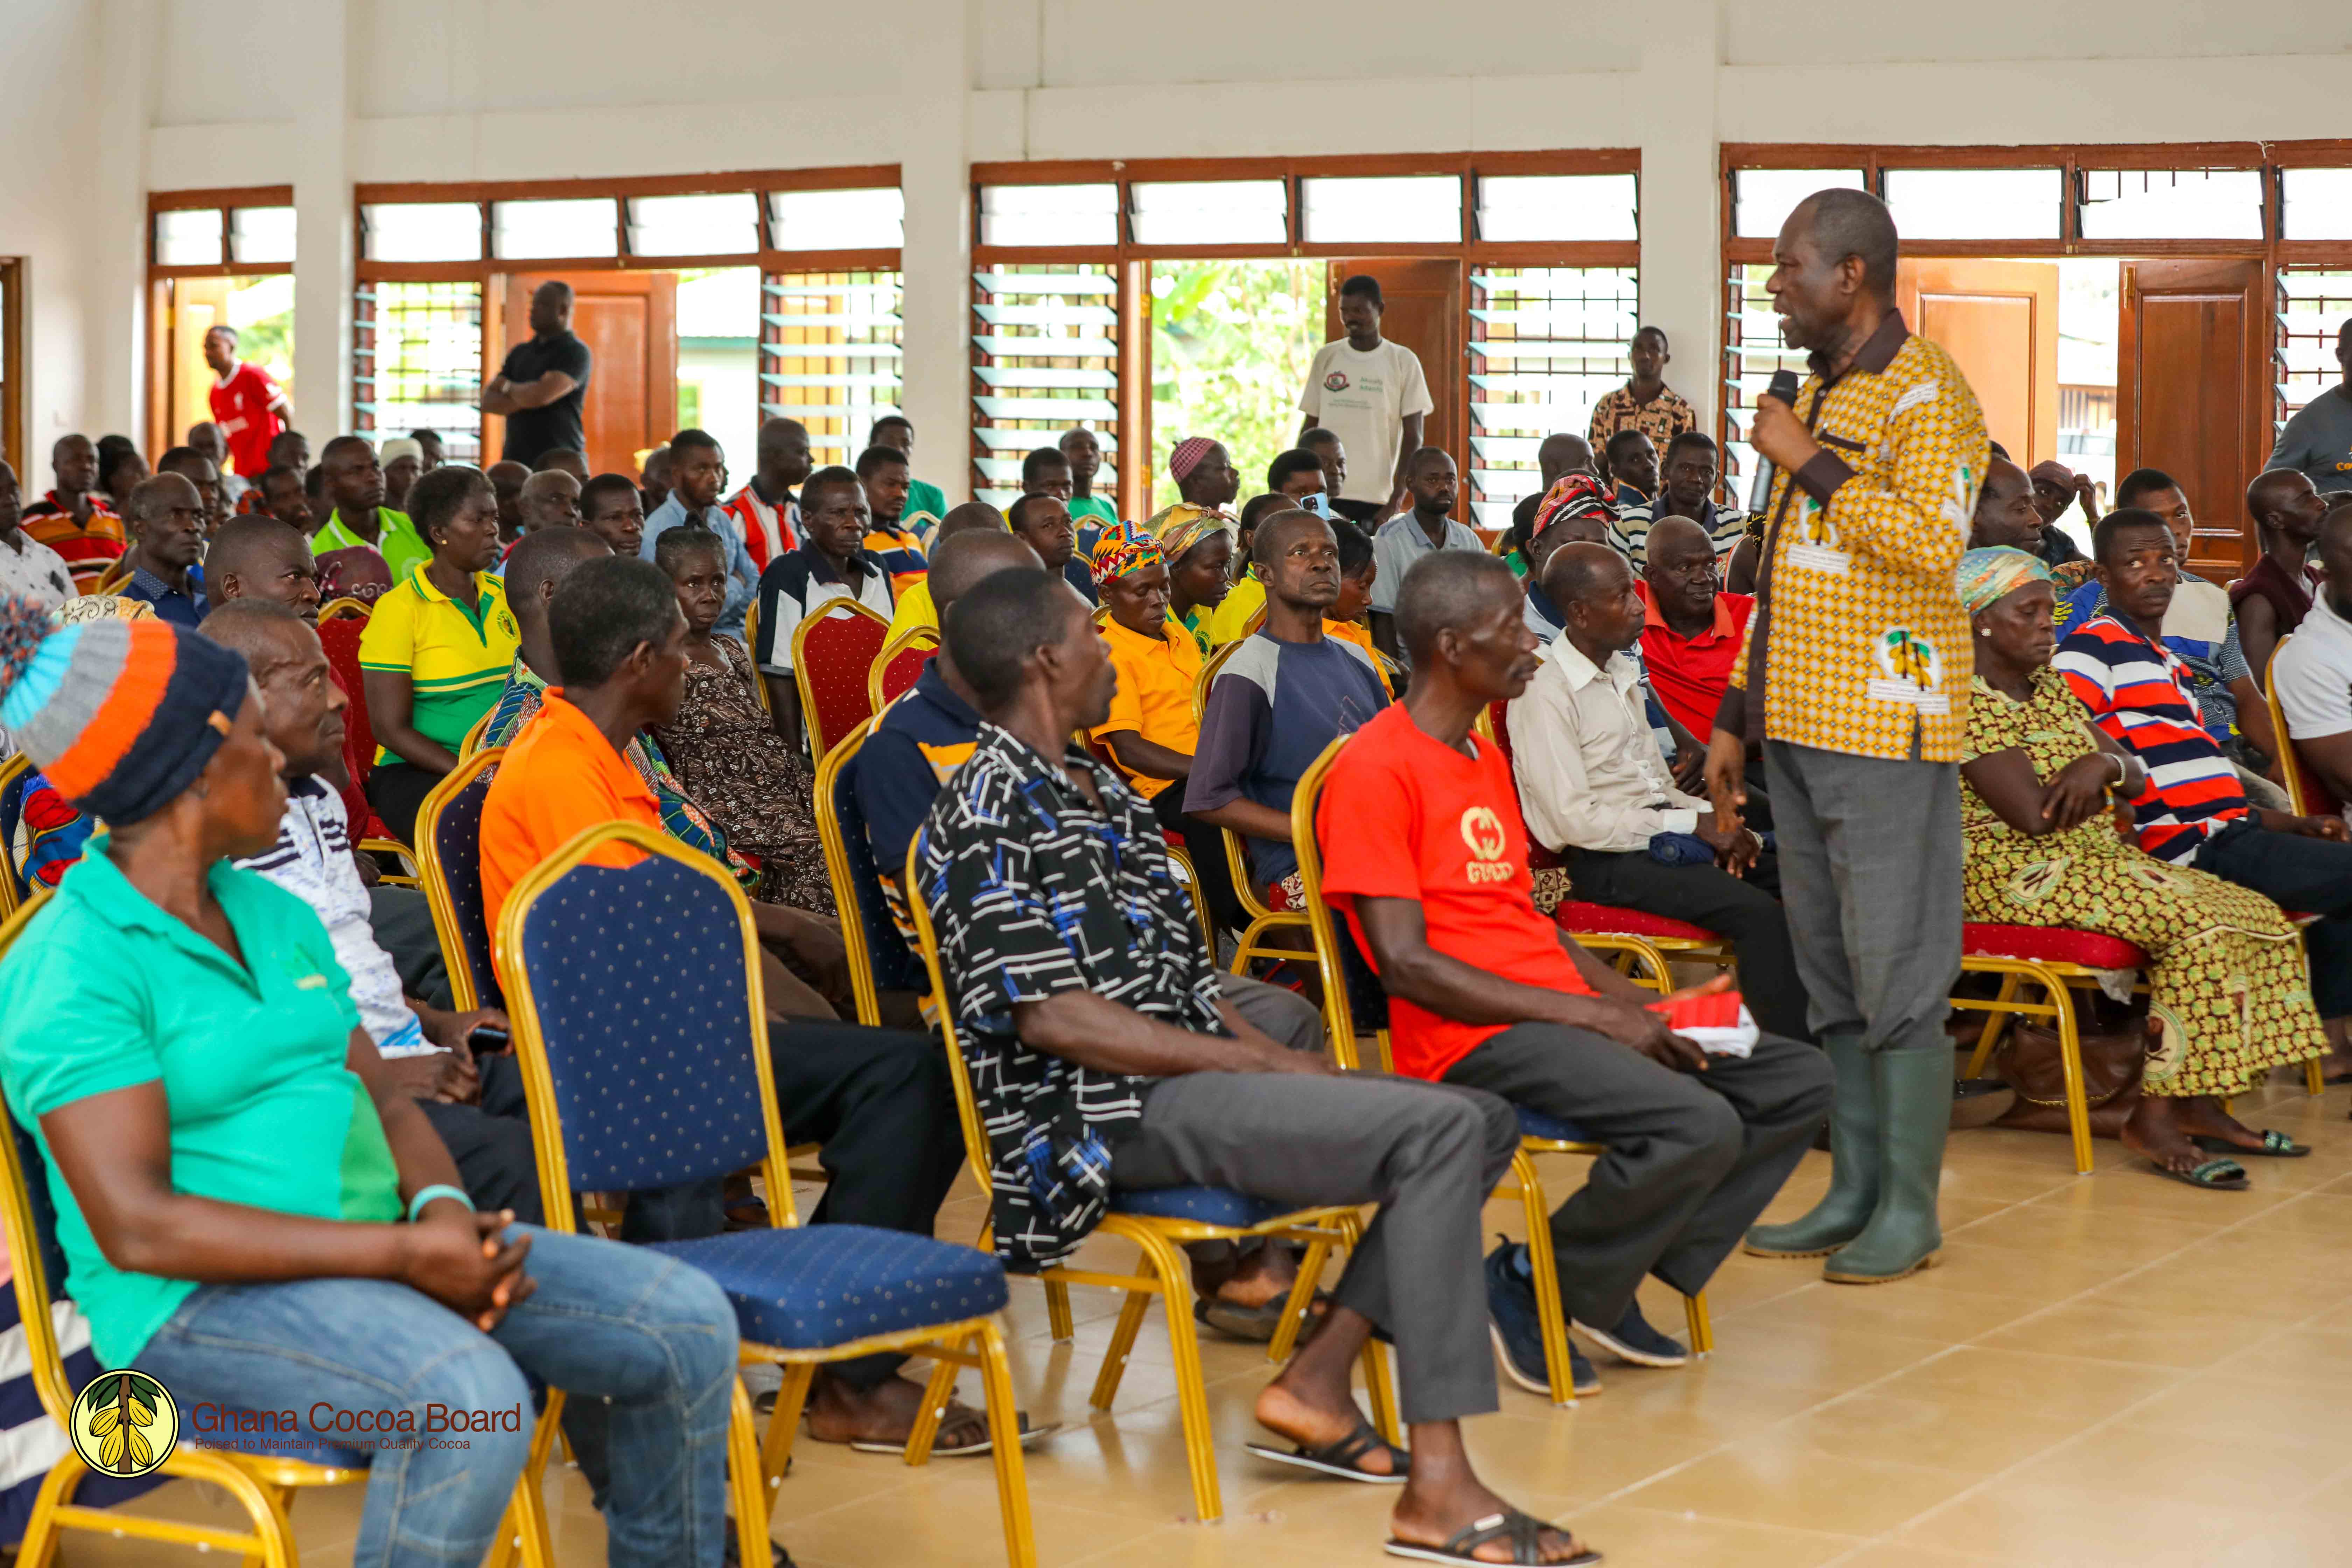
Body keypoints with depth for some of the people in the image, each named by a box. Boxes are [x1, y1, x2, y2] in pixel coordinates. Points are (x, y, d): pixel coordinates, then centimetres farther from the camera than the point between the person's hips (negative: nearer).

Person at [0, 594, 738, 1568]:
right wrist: (401, 1252, -23)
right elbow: (136, 1227, -20)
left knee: (688, 1322, -5)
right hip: (200, 1301, -8)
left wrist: (443, 1210, -10)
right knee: (470, 1394, -36)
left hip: (369, 1248, 8)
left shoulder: (275, 916, 16)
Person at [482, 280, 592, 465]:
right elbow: (488, 401, 11)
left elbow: (542, 394, -17)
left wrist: (508, 387, 3)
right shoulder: (520, 353, 18)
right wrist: (524, 400, -7)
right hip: (515, 461, 6)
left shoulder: (576, 353, -3)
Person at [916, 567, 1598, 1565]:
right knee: (1440, 1131, -23)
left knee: (1483, 1123, 5)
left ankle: (1320, 1379, 1)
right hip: (1110, 1117, -10)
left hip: (1191, 1071, 10)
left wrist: (1276, 1055, 3)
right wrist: (1266, 1066, -16)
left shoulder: (1097, 790, 20)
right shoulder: (989, 819, -11)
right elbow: (1054, 1018, -19)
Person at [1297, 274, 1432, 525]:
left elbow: (1413, 438, 0)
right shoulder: (1326, 358, 10)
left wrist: (1397, 499, -9)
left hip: (1377, 499, -2)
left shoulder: (1403, 361, 2)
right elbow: (1309, 427, 13)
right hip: (1326, 494, 2)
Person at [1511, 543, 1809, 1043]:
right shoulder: (1544, 693, -12)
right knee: (1759, 913, -27)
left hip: (1659, 832, 9)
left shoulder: (1622, 673, 17)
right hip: (1606, 859, -9)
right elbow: (1577, 820, -18)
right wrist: (1694, 824, -15)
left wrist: (1715, 820, 0)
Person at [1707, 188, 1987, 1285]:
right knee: (1828, 975, 11)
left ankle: (1909, 1210, 2)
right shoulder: (1818, 392, 18)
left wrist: (1810, 463, -19)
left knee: (1897, 974, -4)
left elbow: (1934, 543, -24)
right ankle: (1853, 1193, 17)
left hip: (1884, 726, -9)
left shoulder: (1926, 392, -9)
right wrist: (1736, 714, 19)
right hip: (1800, 726, 9)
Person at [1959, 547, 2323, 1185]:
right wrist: (2087, 791, 0)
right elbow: (2033, 816, -21)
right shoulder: (1967, 704, -13)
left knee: (2255, 917, -3)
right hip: (2019, 877, -10)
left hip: (2093, 857, 10)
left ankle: (2198, 1106, -5)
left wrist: (2104, 763, -12)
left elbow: (2138, 779, 13)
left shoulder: (2049, 687, 16)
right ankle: (2155, 1116, -22)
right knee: (2198, 921, -25)